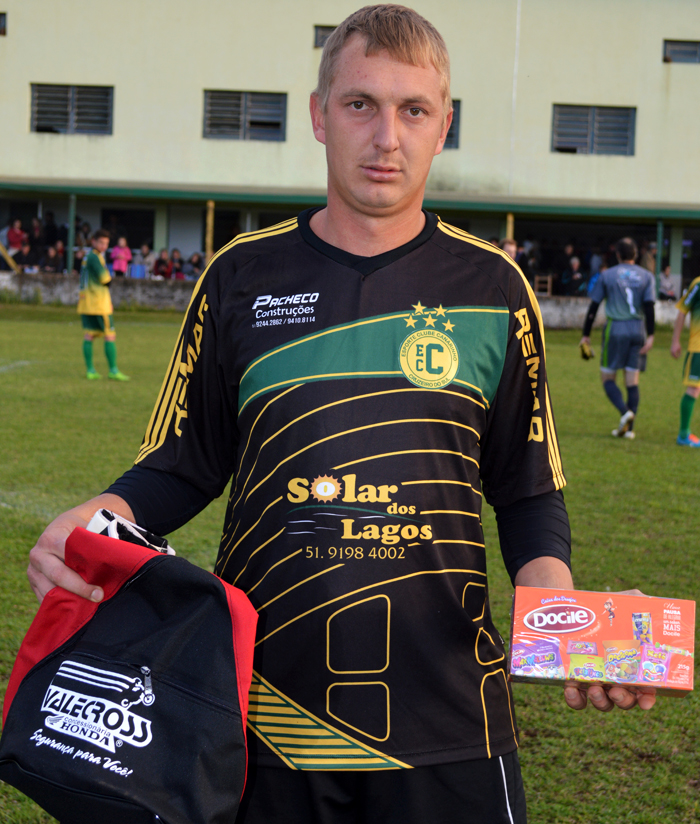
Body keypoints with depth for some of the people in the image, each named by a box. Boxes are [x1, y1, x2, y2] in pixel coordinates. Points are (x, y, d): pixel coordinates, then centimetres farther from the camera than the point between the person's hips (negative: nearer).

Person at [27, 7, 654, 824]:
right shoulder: (244, 276, 3)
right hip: (268, 706, 1)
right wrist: (94, 519, -12)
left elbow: (529, 495, 7)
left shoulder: (491, 287, 2)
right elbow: (183, 467, 8)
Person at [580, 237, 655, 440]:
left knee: (607, 378, 5)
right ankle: (629, 428, 2)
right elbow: (649, 306, -5)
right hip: (637, 331, 2)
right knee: (633, 381, 5)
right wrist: (650, 336, -7)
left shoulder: (607, 275, 3)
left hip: (614, 330, -2)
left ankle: (625, 412, -20)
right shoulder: (646, 276, 6)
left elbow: (593, 306, 2)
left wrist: (586, 335, 8)